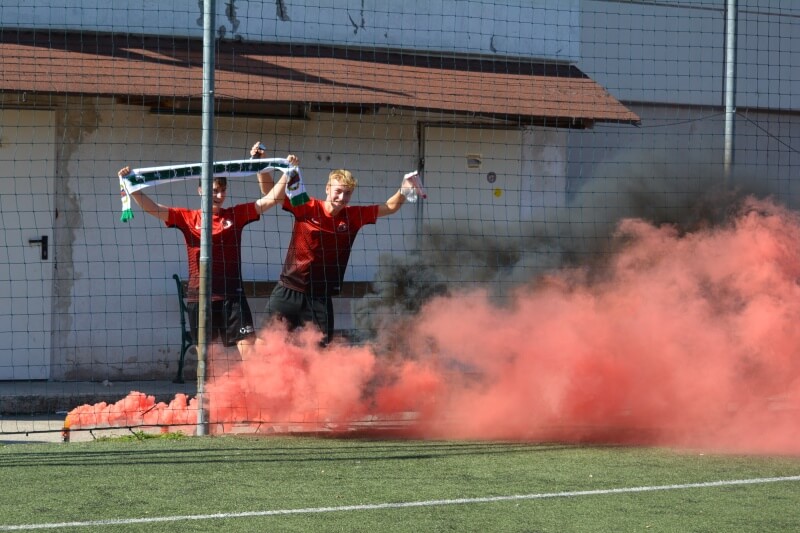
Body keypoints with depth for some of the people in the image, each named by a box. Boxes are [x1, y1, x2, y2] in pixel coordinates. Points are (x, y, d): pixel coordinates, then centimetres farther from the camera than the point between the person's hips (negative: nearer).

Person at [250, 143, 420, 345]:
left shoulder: (353, 216, 1)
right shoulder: (306, 208, -5)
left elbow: (390, 207, 5)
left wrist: (404, 191, -14)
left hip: (320, 298, 1)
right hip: (289, 291, -1)